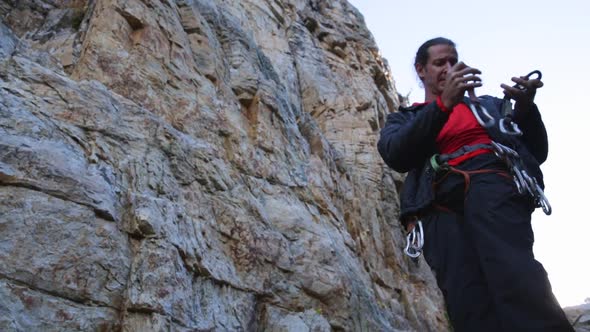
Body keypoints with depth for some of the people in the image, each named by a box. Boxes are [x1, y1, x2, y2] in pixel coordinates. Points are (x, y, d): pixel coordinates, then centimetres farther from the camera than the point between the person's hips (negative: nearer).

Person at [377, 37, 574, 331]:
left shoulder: (488, 105, 34)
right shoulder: (403, 118, 29)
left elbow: (537, 153, 25)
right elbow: (395, 156, 4)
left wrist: (525, 108, 5)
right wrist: (444, 103, -5)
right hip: (439, 201, 0)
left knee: (509, 264, -34)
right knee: (468, 302, -27)